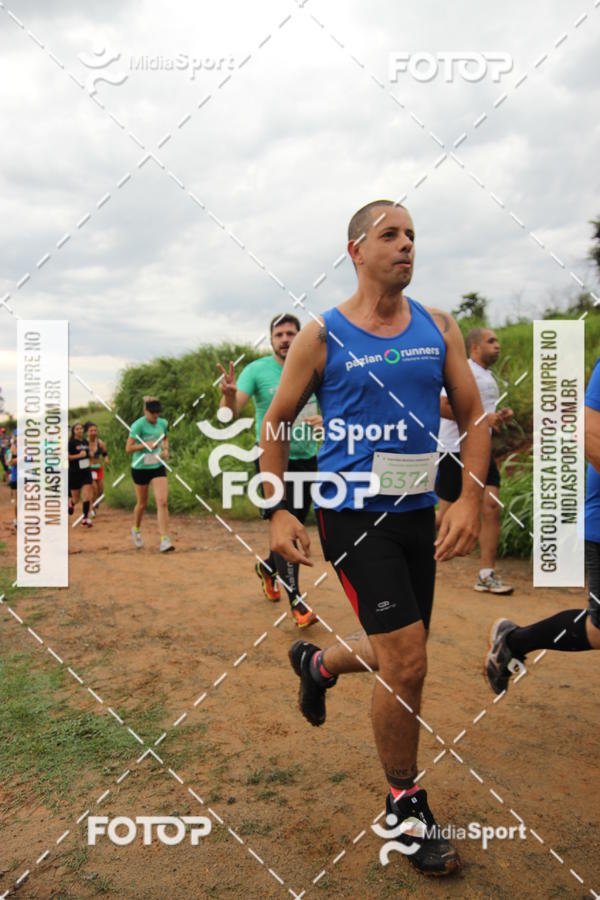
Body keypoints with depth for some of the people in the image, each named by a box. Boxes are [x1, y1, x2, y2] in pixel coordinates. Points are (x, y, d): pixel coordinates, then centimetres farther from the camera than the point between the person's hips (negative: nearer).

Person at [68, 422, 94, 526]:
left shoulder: (85, 442, 9)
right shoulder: (71, 443, -10)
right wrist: (78, 455, -21)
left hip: (86, 472, 4)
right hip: (74, 473, -4)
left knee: (87, 496, -8)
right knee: (76, 499, 9)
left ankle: (85, 518, -3)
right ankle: (70, 502, 45)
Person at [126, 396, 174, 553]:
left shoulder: (162, 423, 2)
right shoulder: (138, 425, -15)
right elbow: (128, 448, -16)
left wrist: (165, 449, 3)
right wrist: (146, 445, -25)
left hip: (158, 467, 3)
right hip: (140, 468, -3)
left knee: (162, 502, -11)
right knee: (142, 504, 12)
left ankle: (165, 540, -11)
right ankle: (136, 530, 41)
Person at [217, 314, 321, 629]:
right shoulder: (257, 370, -8)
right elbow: (232, 411, -17)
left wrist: (326, 418, -15)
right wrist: (229, 394, -40)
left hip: (307, 458, 5)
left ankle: (267, 567, 43)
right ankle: (296, 602, -2)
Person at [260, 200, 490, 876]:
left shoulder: (438, 328, 6)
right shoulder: (321, 336, -4)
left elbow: (473, 417, 6)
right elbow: (275, 423, 3)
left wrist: (470, 499, -8)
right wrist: (278, 513, -4)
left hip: (418, 513, 5)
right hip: (352, 512, -5)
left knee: (398, 658, 16)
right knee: (406, 662, -10)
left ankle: (316, 664, 49)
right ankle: (405, 803, 16)